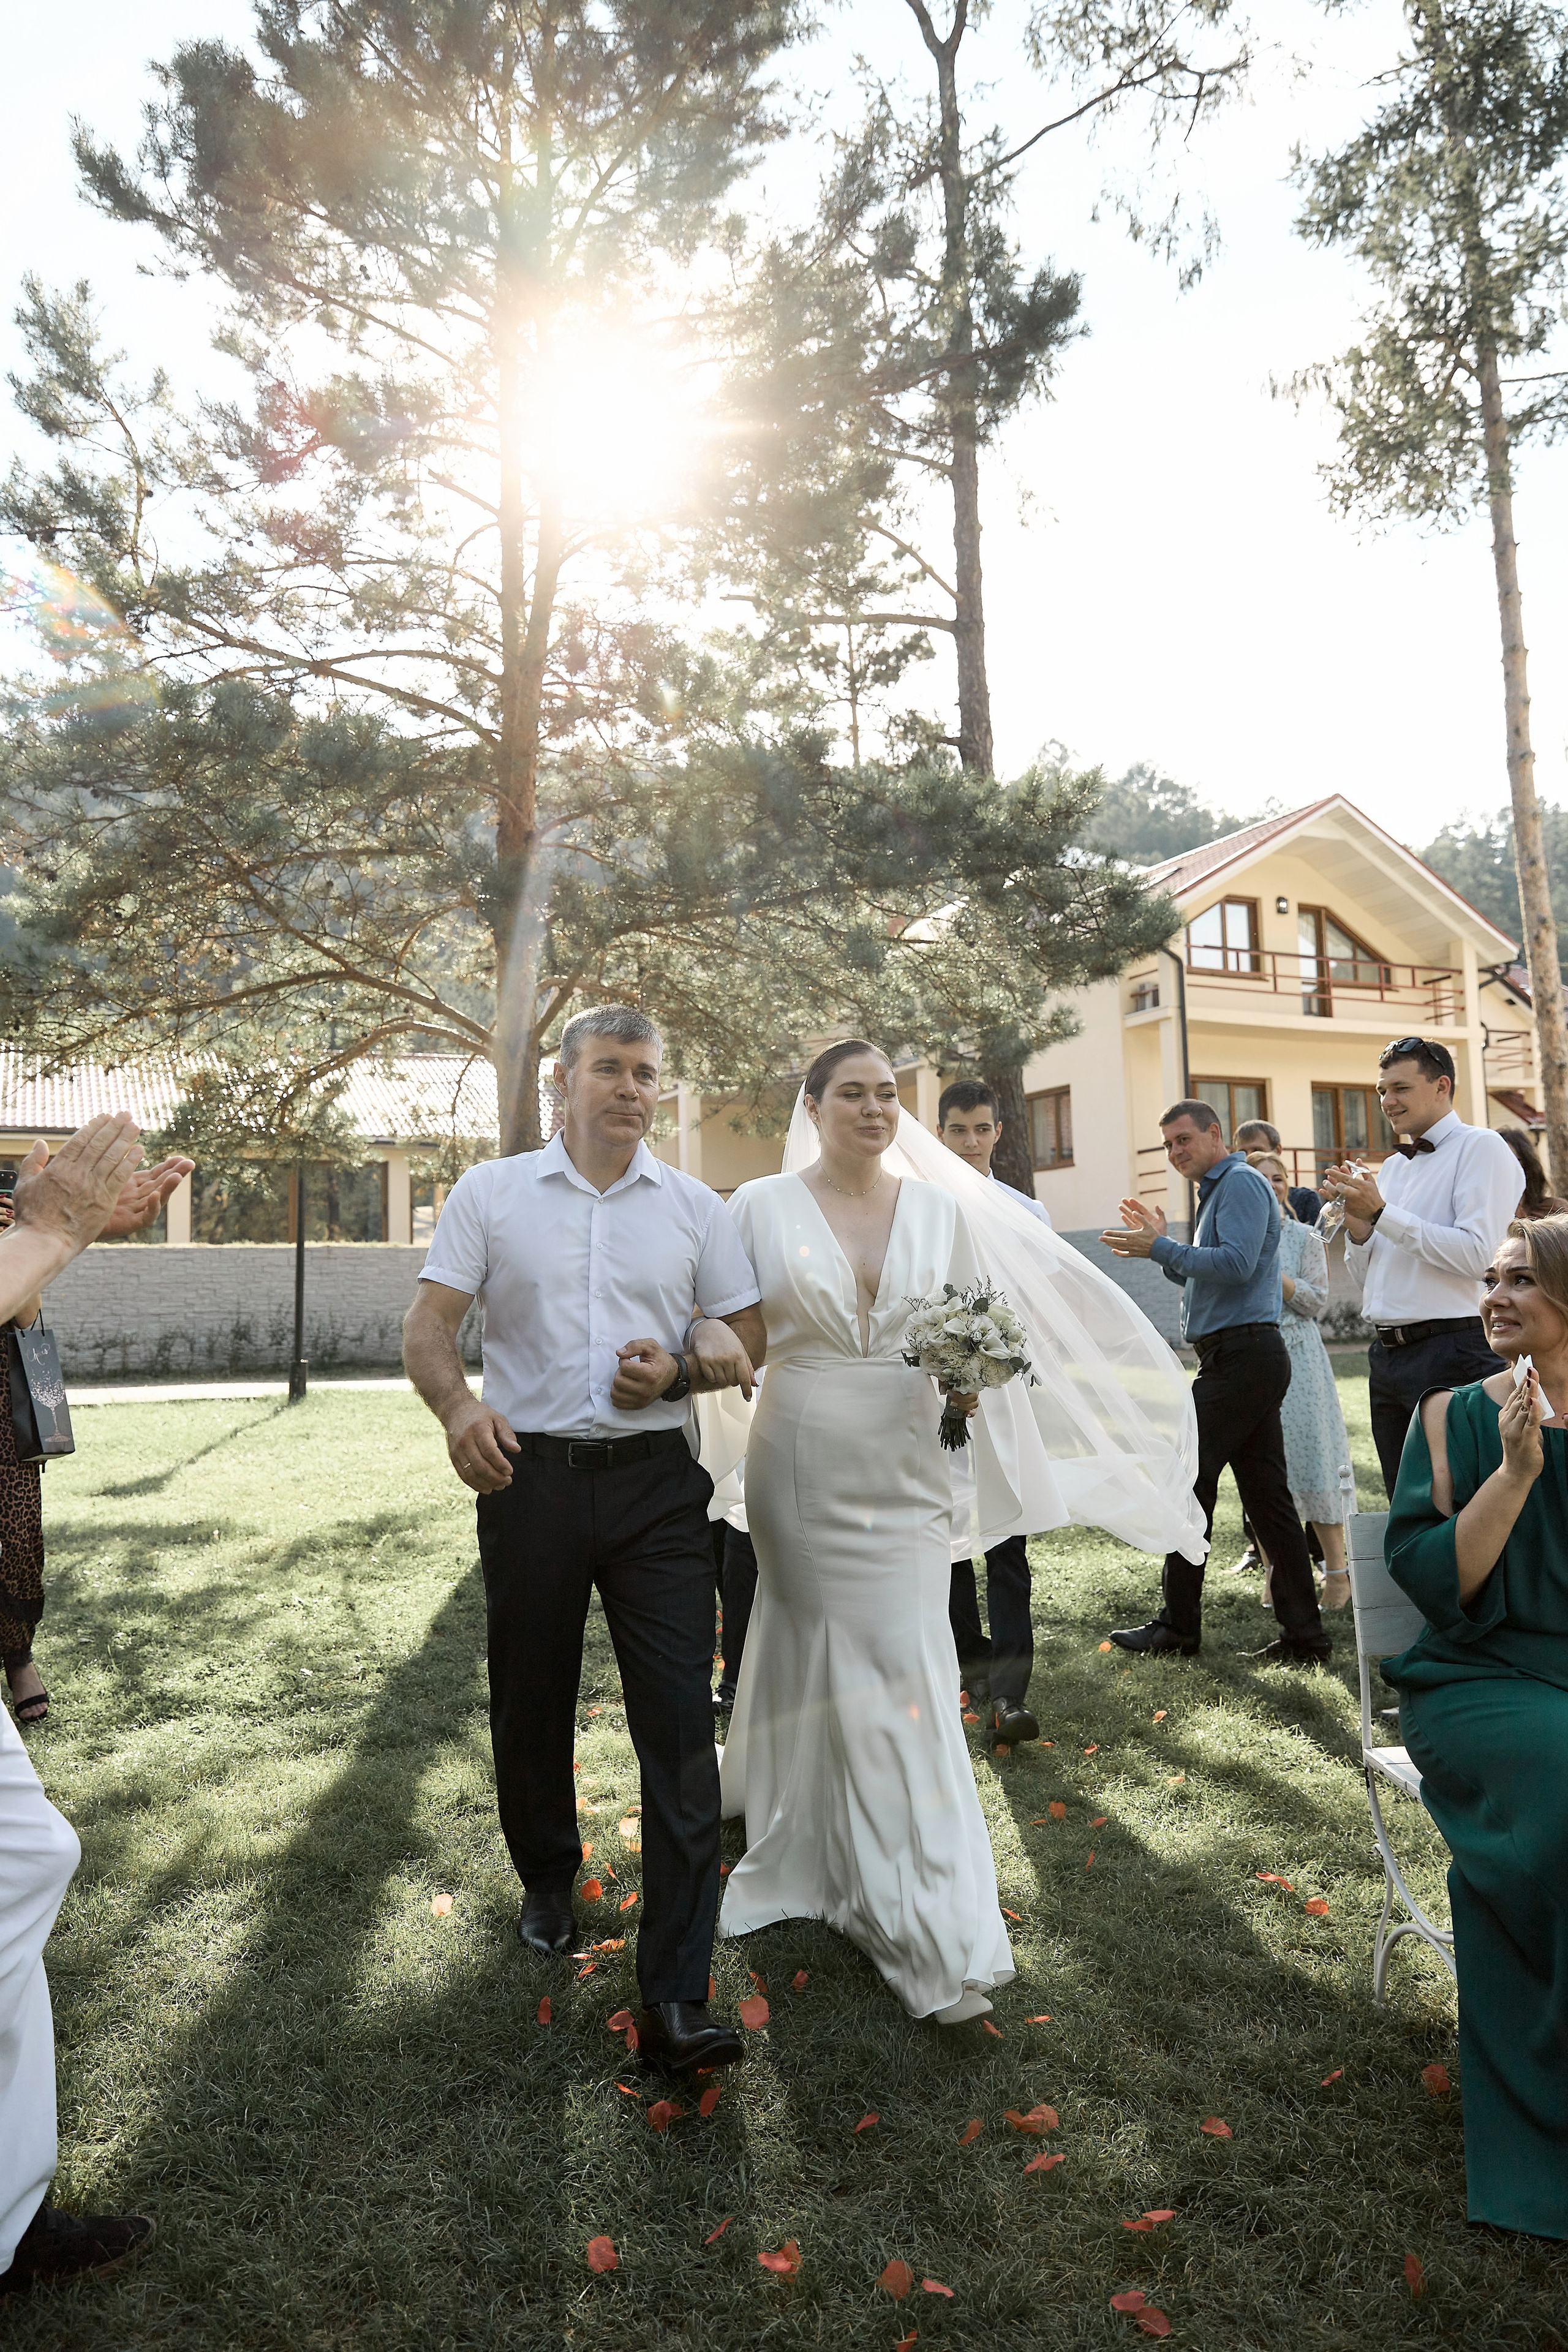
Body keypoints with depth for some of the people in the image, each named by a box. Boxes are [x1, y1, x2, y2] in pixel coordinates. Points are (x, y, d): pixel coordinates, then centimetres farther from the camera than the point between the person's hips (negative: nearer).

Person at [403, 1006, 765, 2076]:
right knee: (531, 1708, 16)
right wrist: (458, 1404, -21)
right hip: (529, 1475, 1)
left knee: (681, 1727, -5)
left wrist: (680, 1369, -10)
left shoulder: (697, 1208, 8)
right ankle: (549, 1881, 45)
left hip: (657, 1481, 0)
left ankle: (677, 2002, 3)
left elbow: (747, 1339, 11)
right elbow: (429, 1326, 0)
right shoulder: (491, 1192, 5)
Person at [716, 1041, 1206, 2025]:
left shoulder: (943, 1209, 3)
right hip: (803, 1472, -1)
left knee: (906, 1681, 1)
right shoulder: (763, 1207, -2)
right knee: (814, 1673, 11)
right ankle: (810, 1862, 37)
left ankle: (935, 1937, 12)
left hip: (902, 1477, 1)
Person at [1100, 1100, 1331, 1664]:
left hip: (1241, 1357, -10)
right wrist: (1161, 1244, 16)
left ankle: (1179, 1626, 5)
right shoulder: (1218, 1190, 24)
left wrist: (1161, 1249, -16)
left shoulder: (1240, 1182, -8)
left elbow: (1235, 1264, -22)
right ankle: (1303, 1633, 12)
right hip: (1249, 1358, 10)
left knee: (1187, 1482, -4)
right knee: (1267, 1495, 9)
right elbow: (1207, 1280, 26)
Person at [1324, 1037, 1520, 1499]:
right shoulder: (1390, 1167, 18)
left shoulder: (1480, 1149, -4)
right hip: (1388, 1354, 8)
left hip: (1452, 1354, -7)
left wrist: (1381, 1213, -15)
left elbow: (1476, 1255, -18)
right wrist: (1356, 1225, 0)